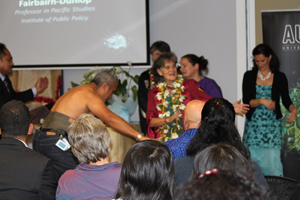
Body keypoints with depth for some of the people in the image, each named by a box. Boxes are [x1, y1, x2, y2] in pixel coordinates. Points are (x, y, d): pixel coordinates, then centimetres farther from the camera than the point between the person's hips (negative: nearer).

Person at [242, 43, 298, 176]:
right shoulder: (249, 76, 6)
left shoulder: (280, 77, 5)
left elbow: (286, 100, 8)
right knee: (252, 158, 0)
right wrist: (262, 101, -18)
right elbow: (246, 101, -1)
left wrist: (293, 109, -13)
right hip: (253, 124, 1)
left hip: (272, 125, -1)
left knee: (273, 159, -9)